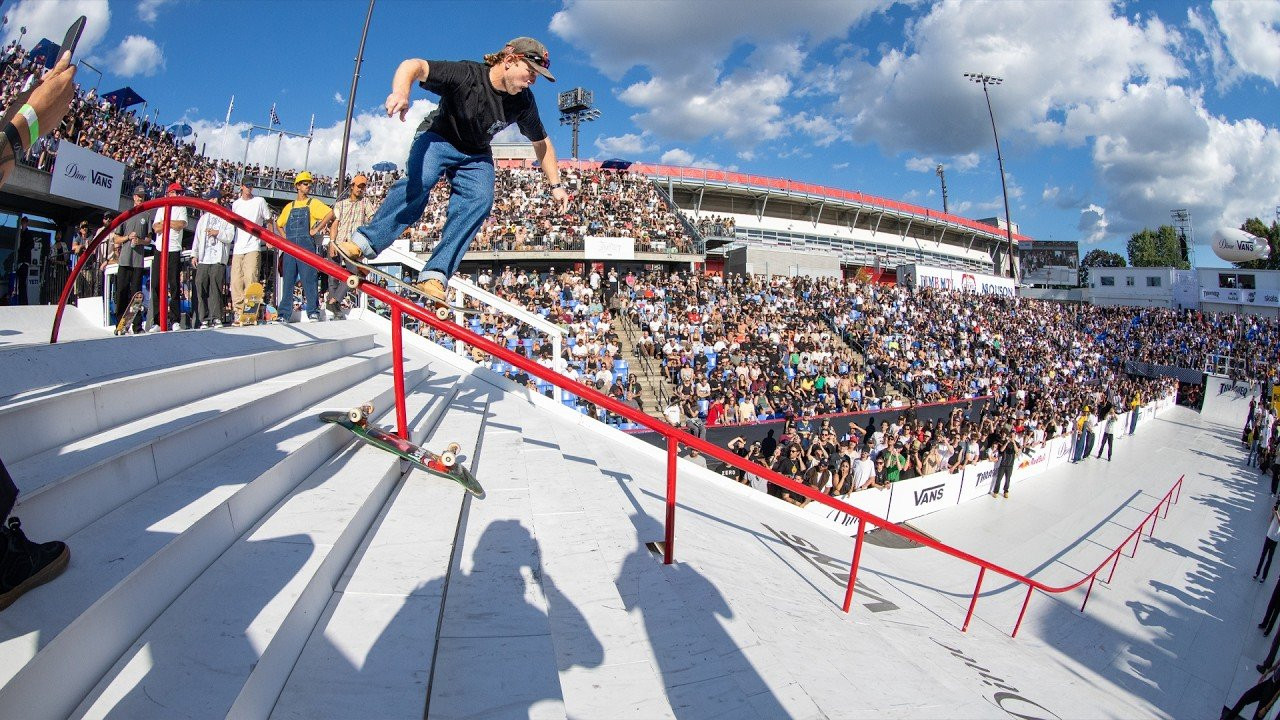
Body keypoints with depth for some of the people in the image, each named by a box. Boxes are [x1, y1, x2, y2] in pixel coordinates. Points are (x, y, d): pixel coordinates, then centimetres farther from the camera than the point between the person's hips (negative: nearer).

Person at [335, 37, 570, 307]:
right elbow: (413, 66, -36)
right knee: (419, 180, -33)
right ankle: (364, 240, -25)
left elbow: (542, 142, 2)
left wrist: (555, 185, 2)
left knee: (480, 201, -25)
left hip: (476, 157, 3)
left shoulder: (523, 101, -13)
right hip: (438, 139, -3)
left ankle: (435, 275, -31)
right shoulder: (466, 74, -27)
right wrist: (401, 92, -58)